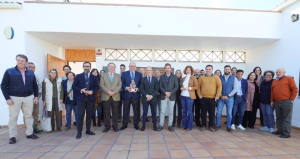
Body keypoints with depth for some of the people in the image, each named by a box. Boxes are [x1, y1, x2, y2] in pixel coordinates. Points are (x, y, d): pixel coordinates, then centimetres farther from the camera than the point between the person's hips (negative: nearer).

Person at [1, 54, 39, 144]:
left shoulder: (31, 73, 7)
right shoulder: (9, 71, -2)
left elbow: (35, 86, 11)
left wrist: (36, 97, 5)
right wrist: (7, 98, -11)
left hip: (29, 97, 3)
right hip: (14, 98, -2)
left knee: (29, 116, 9)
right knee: (13, 117, 3)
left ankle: (29, 133, 20)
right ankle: (12, 136, 15)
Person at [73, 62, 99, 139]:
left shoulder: (94, 77, 10)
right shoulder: (78, 76, 5)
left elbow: (97, 87, 7)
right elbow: (74, 86, 1)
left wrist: (92, 91, -12)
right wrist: (81, 90, -16)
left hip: (90, 98, 2)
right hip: (81, 98, -2)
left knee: (89, 115, 10)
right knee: (80, 115, -2)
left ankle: (88, 130, 22)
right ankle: (79, 132, 8)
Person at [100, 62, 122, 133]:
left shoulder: (118, 76, 11)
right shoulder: (103, 75, 9)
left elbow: (119, 85, 0)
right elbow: (102, 85, -2)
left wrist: (114, 91, -15)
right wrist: (108, 91, -15)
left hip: (115, 97, 1)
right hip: (106, 97, 0)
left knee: (115, 112, 5)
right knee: (106, 112, 5)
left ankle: (115, 126, 17)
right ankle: (107, 126, 17)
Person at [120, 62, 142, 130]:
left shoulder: (139, 74, 7)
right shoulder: (124, 74, 6)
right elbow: (122, 84, 1)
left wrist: (137, 88, -14)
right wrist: (126, 88, -16)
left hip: (136, 95, 0)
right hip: (127, 94, 0)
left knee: (136, 111, 7)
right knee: (126, 111, 8)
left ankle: (136, 124, 23)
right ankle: (124, 124, 23)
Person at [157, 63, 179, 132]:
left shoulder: (174, 77, 5)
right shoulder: (162, 77, 6)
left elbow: (176, 87, -3)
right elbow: (160, 86, -1)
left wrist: (170, 93, -14)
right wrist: (165, 92, -16)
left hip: (172, 97, 0)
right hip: (163, 96, 0)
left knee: (171, 112, 7)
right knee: (162, 111, 3)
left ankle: (170, 125, 19)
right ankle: (161, 125, 14)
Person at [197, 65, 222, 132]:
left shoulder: (216, 77, 4)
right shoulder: (201, 77, 6)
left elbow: (219, 86, 0)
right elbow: (198, 86, 5)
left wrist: (217, 96, -7)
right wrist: (199, 95, -3)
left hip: (212, 98, 0)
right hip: (203, 98, 1)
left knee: (212, 113, 7)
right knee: (203, 112, 8)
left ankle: (211, 126, 20)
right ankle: (203, 125, 21)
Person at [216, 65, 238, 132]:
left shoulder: (234, 78, 3)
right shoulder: (220, 78, 4)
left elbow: (235, 89, -4)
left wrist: (228, 96, -11)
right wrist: (221, 95, -11)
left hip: (230, 98, 0)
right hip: (221, 98, 0)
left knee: (229, 113, 7)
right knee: (218, 112, 3)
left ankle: (228, 126, 21)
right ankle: (218, 125, 17)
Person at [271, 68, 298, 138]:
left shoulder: (289, 79, 0)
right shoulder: (274, 81, 15)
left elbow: (295, 89, -4)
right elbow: (272, 91, 15)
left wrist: (292, 99, -8)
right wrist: (272, 100, 11)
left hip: (286, 102, -6)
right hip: (276, 102, 6)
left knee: (286, 118, -2)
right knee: (279, 118, 13)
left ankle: (286, 133, 3)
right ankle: (280, 130, 23)